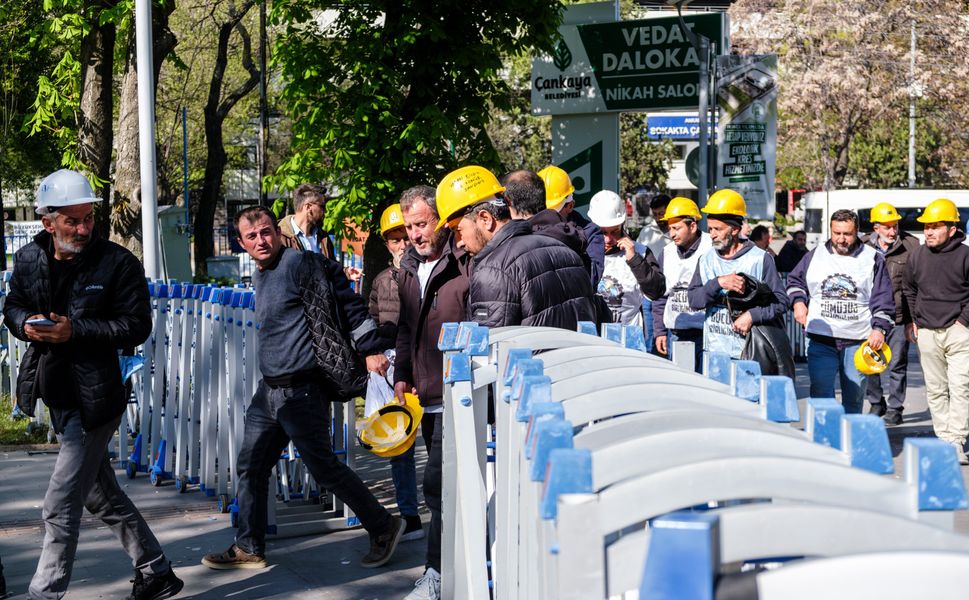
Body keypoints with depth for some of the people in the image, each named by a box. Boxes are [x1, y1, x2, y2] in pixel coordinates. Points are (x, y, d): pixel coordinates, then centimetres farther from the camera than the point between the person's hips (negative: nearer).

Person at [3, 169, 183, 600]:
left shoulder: (118, 263, -12)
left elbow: (137, 326, -12)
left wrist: (74, 331, -22)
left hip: (93, 398, -7)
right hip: (58, 395, 7)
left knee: (61, 507, -7)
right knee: (103, 496, 18)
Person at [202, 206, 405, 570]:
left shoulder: (299, 264, -12)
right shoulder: (260, 277, 15)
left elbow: (347, 303, -15)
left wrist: (372, 349, -18)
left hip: (302, 390, -9)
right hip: (269, 390, 9)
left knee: (323, 468, -3)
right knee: (250, 468, 10)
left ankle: (383, 527, 11)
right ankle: (248, 549, 20)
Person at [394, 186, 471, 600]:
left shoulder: (465, 263, -11)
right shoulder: (409, 268, 15)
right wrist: (403, 374, 17)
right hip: (425, 394, 8)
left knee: (438, 484, -13)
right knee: (445, 483, 14)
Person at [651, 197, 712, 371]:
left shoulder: (712, 250, -7)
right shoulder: (667, 254, 12)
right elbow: (660, 297, 18)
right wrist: (659, 331, 14)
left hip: (707, 335, -5)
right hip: (676, 336, 5)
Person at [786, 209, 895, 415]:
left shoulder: (873, 259, 3)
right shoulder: (815, 256, 9)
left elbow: (883, 299, 2)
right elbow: (795, 281, 23)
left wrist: (879, 328, -8)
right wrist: (798, 301, 5)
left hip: (858, 342, -1)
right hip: (821, 341, 1)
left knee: (854, 398, 7)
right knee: (821, 395, -7)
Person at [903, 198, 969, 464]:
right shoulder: (917, 256, 7)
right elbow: (909, 290, 22)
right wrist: (915, 320, 17)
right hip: (927, 333, 4)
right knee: (935, 390, 7)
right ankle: (944, 438, 14)